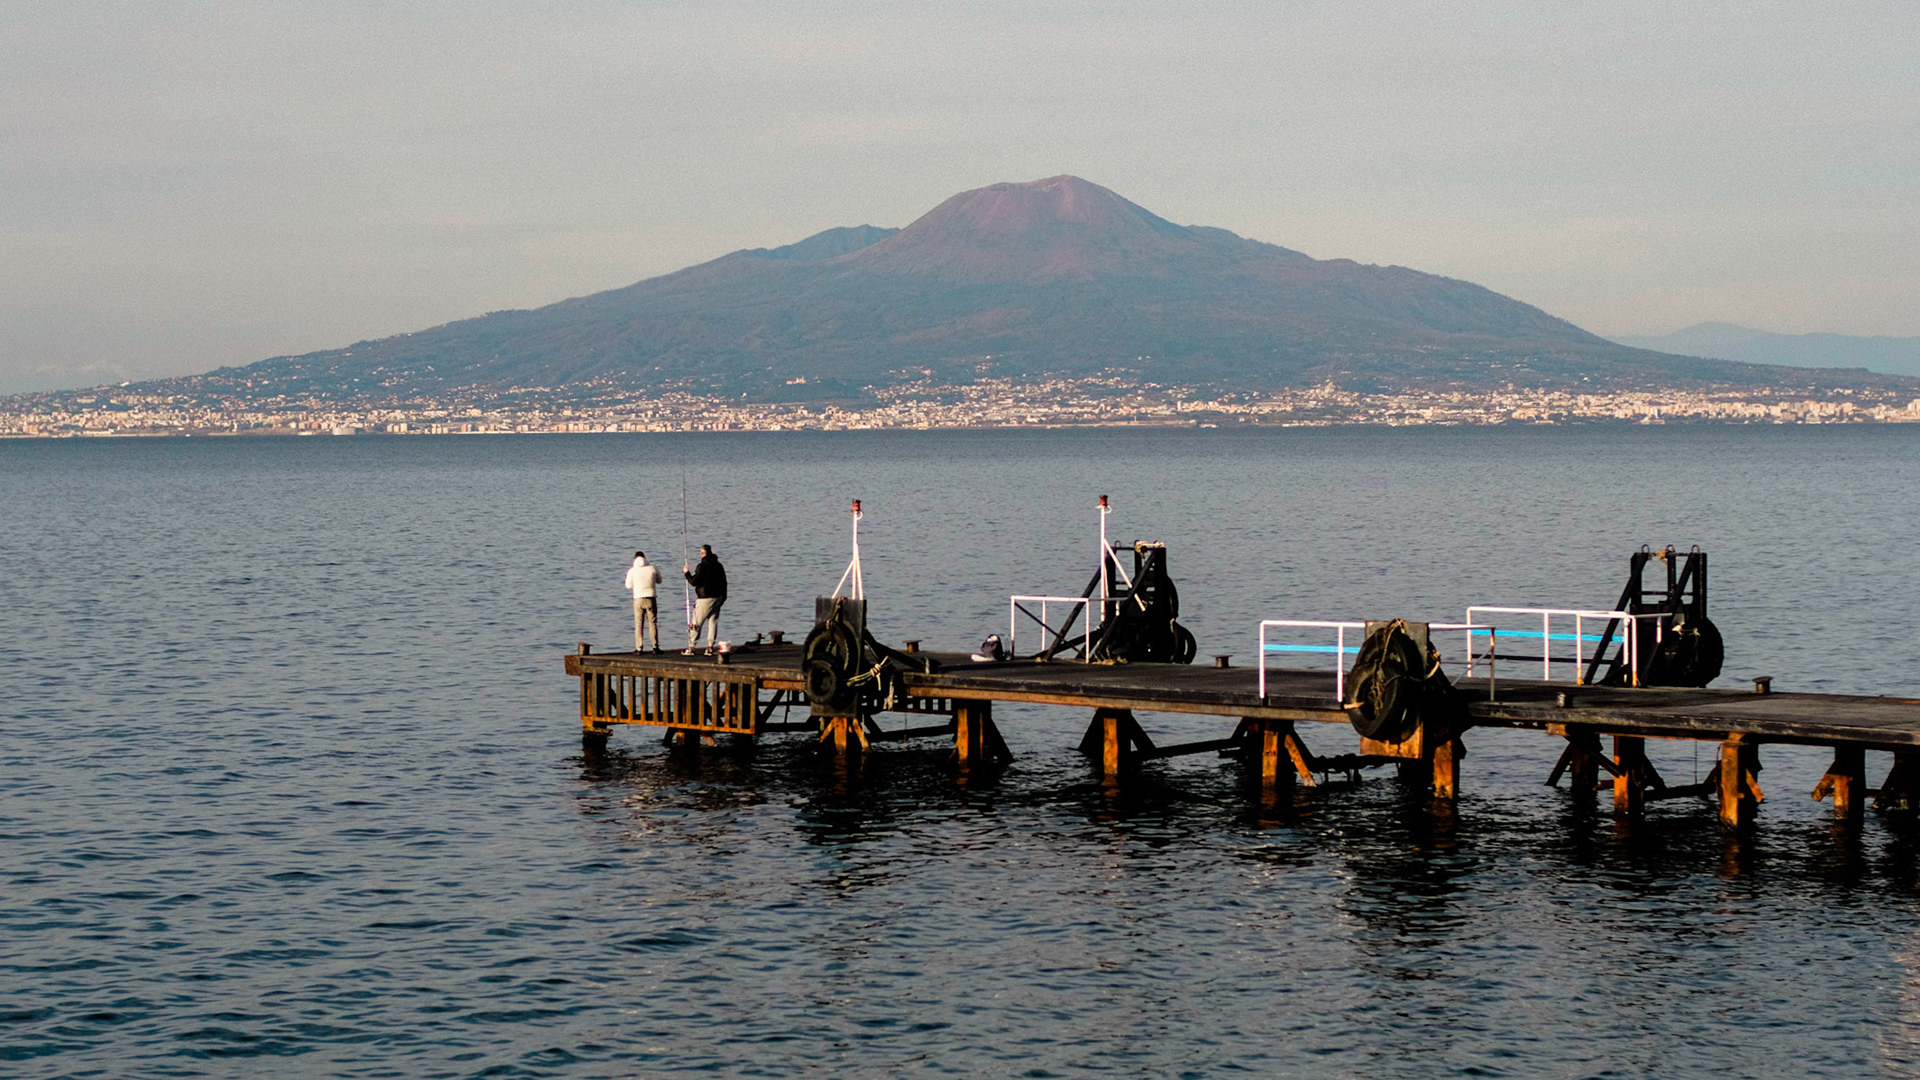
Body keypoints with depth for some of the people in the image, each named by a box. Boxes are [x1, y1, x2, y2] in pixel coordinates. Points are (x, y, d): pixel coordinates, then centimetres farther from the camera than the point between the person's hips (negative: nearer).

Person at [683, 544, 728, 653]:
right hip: (717, 598, 6)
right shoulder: (719, 566, 9)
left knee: (696, 623, -2)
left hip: (705, 599, -6)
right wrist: (723, 597, 21)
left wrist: (687, 573, 3)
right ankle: (711, 646, 3)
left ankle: (691, 647, -3)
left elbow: (694, 582, -12)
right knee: (713, 622, 8)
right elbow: (724, 582, 14)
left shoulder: (701, 567, -12)